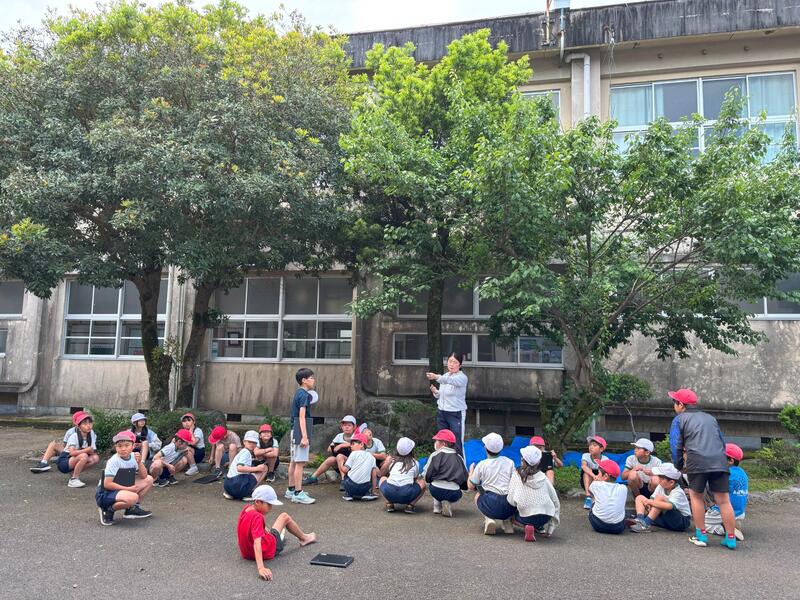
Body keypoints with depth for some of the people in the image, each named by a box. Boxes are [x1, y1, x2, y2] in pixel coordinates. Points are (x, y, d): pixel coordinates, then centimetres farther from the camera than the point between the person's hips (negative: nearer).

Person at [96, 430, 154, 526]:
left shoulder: (133, 456, 1)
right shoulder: (113, 461, -19)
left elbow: (144, 476, -1)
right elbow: (107, 484, -22)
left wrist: (139, 462, -17)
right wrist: (128, 489, -21)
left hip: (123, 489, 8)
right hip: (106, 493, -8)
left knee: (149, 480, 1)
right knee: (132, 497, -35)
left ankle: (133, 508, 8)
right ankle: (108, 510, -8)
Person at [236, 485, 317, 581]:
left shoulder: (246, 508, -6)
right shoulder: (257, 517, -30)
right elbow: (257, 544, -40)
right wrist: (261, 568, -47)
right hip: (266, 552, -7)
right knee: (285, 517, 7)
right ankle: (304, 538, 32)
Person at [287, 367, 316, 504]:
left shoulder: (298, 393, 15)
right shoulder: (304, 394, -13)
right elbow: (302, 416, -19)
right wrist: (304, 436, -23)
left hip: (294, 431, 10)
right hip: (300, 431, -10)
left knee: (294, 461, 15)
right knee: (300, 462, -8)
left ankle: (291, 490, 24)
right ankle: (298, 494, -6)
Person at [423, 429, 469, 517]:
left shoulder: (435, 455, 3)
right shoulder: (459, 458, 14)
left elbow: (426, 476, 1)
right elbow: (466, 478, 12)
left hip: (436, 491, -1)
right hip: (454, 493, 1)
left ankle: (437, 507, 16)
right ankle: (448, 504, 4)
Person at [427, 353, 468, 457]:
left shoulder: (462, 377, -10)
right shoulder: (444, 376, 12)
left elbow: (450, 380, -33)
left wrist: (436, 377, -50)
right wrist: (435, 392, -3)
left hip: (456, 414, -6)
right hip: (441, 413, 6)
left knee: (457, 445, -7)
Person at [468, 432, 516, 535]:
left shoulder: (482, 465, 0)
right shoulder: (510, 462, 6)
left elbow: (470, 486, 8)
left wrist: (471, 471, 26)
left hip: (490, 506, -2)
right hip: (509, 508, 3)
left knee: (477, 496, 29)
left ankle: (488, 519, 5)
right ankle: (508, 521, 14)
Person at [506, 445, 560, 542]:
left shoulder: (516, 475, -2)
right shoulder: (543, 477, 7)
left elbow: (511, 501, -6)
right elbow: (555, 502, 9)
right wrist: (551, 528, 15)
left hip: (526, 517, -4)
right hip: (545, 516, 4)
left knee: (514, 513, 28)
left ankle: (527, 526, 0)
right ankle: (539, 527, 15)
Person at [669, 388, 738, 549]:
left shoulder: (679, 419, 12)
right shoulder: (710, 418, 27)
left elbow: (676, 445, 6)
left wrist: (679, 466, 18)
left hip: (697, 462, -4)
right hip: (720, 462, 4)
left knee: (696, 496, 12)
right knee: (723, 500, 8)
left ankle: (701, 535, 14)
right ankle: (731, 538, 11)